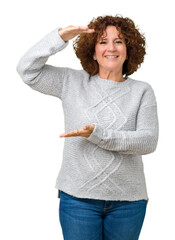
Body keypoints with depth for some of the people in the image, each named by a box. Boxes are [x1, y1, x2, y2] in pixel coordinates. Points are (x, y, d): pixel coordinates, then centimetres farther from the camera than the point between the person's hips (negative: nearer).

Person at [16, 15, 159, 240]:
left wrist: (97, 134, -20)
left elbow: (148, 141, -9)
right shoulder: (72, 82, 5)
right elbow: (27, 69, -2)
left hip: (128, 201, 1)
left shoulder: (142, 91, 2)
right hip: (78, 197, 0)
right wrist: (60, 37, -12)